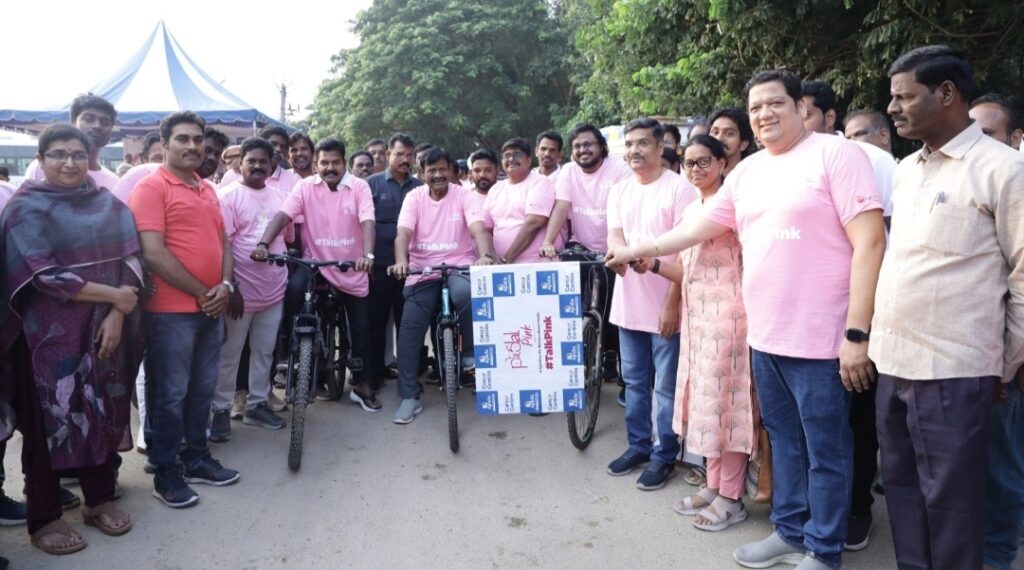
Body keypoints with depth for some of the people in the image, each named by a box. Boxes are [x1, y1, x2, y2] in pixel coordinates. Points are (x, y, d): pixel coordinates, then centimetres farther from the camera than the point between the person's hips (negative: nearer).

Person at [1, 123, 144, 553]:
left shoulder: (110, 207, 8)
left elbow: (130, 261, 2)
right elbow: (44, 275, -13)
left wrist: (116, 315, -11)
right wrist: (114, 295, -13)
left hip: (105, 329, 4)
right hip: (50, 333, -3)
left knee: (103, 412, 9)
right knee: (50, 417, 3)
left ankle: (100, 499, 26)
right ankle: (44, 518, 17)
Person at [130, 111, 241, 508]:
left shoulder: (207, 190, 15)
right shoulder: (151, 187, -9)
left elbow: (223, 242, 16)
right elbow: (153, 253, -17)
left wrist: (225, 286, -2)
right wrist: (200, 292, -13)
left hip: (211, 308, 7)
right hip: (171, 311, -7)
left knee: (202, 390, 16)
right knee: (170, 395, 3)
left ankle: (197, 459, 29)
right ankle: (166, 473, 15)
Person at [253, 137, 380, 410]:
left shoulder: (359, 187, -7)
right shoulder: (305, 187, -4)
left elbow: (367, 222, -20)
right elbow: (282, 216, -16)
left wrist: (367, 255, -38)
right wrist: (263, 243, -34)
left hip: (352, 270, 0)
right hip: (315, 263, 0)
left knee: (361, 329, 8)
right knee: (293, 289, -33)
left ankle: (362, 385, 28)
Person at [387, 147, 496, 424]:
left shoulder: (464, 195, 0)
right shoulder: (414, 197, 5)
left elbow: (478, 228, -15)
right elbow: (403, 233, -9)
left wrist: (485, 255, -37)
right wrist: (401, 261, -30)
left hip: (459, 266, -2)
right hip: (422, 271, 2)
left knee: (465, 294, -36)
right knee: (409, 330, -6)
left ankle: (471, 352, -10)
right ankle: (409, 397, 6)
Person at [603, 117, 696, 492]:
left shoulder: (680, 188, -9)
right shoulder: (619, 190, 10)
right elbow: (614, 238, 0)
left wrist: (672, 303, -16)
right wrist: (627, 254, -24)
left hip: (665, 305, -6)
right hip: (628, 303, 6)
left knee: (665, 387, 3)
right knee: (634, 381, 16)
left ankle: (664, 455, 17)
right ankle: (638, 446, 30)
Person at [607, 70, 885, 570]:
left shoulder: (836, 154, -8)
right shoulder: (747, 171, 13)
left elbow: (869, 242, -14)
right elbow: (697, 228, 19)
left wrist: (856, 333, -18)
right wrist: (635, 250, 20)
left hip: (819, 338, -6)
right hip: (764, 336, 7)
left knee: (826, 451, 7)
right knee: (783, 442, 18)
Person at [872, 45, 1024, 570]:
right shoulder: (905, 171, 12)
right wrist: (880, 342, 13)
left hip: (953, 371, -6)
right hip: (893, 363, 7)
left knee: (950, 500, 6)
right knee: (902, 487, 16)